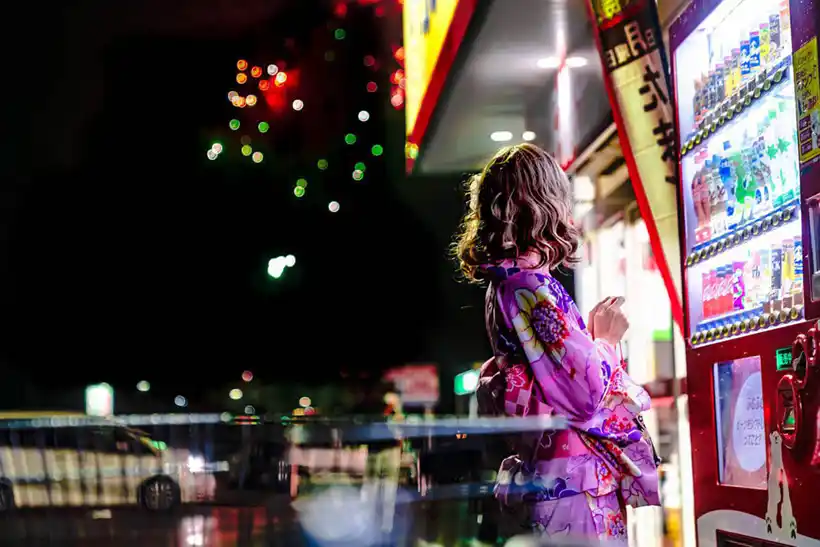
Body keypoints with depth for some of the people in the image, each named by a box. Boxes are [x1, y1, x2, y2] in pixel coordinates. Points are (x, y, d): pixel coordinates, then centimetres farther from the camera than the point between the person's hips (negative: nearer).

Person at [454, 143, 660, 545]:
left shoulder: (503, 284, 14)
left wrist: (591, 330, 19)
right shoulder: (531, 287, -17)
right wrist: (607, 338, -3)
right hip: (576, 481, -10)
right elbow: (587, 394, -19)